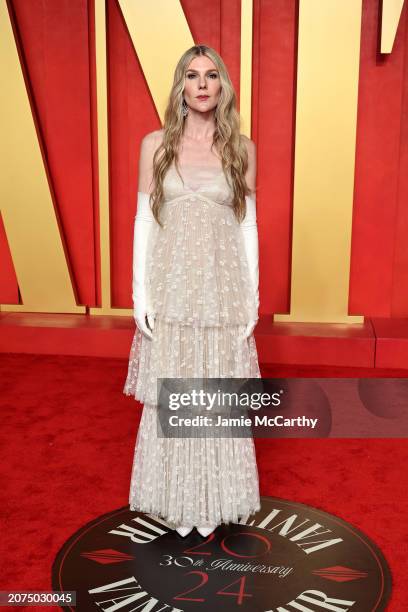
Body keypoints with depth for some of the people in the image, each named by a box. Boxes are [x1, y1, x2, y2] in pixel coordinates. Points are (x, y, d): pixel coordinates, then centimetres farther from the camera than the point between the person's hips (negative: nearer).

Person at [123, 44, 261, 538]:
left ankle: (212, 500, 26)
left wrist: (252, 295, 0)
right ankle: (176, 500, 26)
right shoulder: (155, 145, 3)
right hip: (170, 289, 0)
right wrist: (140, 293, -4)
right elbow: (143, 220, 2)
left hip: (222, 291, 0)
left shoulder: (241, 149, 4)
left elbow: (248, 225, 5)